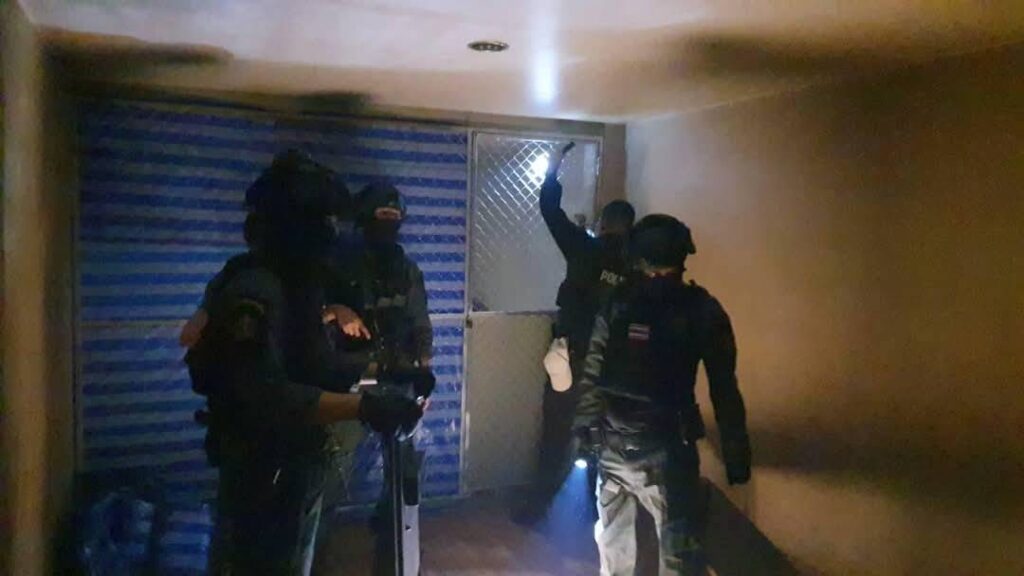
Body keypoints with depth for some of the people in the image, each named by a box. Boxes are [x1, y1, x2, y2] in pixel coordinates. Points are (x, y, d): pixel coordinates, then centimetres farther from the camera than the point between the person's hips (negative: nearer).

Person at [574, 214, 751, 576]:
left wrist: (736, 452, -5)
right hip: (613, 444, 4)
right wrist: (584, 427, 2)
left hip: (666, 450, -3)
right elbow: (593, 370, 6)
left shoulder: (702, 312, -8)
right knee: (612, 540, 19)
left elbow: (723, 385, -4)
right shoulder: (618, 304, 0)